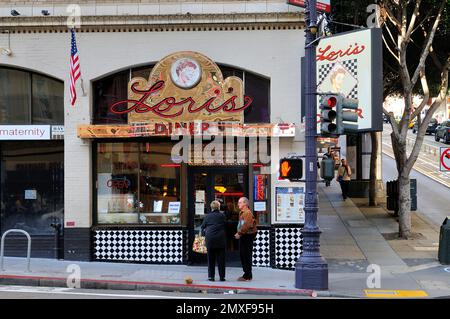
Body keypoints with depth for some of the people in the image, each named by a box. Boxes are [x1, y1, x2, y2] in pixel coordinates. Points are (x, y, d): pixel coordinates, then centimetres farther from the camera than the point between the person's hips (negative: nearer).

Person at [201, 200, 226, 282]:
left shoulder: (207, 216, 4)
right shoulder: (222, 216, 0)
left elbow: (203, 228, 9)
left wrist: (205, 234, 23)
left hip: (210, 239, 1)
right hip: (220, 239, -1)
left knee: (211, 259, 8)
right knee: (221, 258, 4)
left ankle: (211, 276, 7)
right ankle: (222, 276, 6)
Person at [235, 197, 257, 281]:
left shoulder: (248, 213, -16)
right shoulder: (242, 213, 17)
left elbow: (247, 225, -25)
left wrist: (240, 233, -20)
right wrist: (239, 233, 12)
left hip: (247, 236, -11)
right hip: (243, 236, 11)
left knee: (246, 256, -8)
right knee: (242, 255, 13)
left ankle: (247, 276, -5)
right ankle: (247, 274, 21)